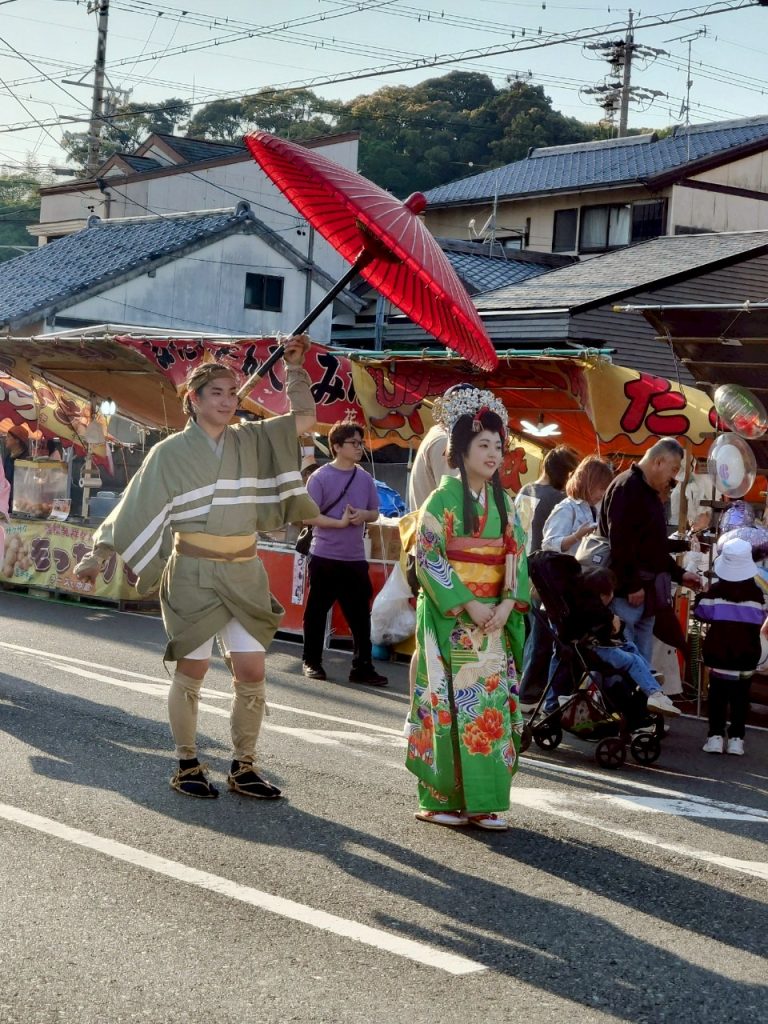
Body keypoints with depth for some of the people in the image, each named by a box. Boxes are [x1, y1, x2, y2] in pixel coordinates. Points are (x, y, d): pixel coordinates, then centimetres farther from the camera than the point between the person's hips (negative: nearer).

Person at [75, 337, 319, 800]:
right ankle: (188, 765, 13)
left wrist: (294, 367, 0)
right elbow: (135, 507, -1)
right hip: (192, 573, -3)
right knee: (192, 670, 1)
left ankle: (244, 768, 10)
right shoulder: (171, 452, -2)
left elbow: (305, 418, 8)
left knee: (252, 670, -1)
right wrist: (100, 555, -6)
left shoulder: (252, 441, 8)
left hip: (244, 574, 3)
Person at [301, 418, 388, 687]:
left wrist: (363, 515, -8)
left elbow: (374, 513, 15)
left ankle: (362, 667, 7)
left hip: (355, 559, 4)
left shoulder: (365, 478, 7)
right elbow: (308, 516, -10)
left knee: (360, 615, 2)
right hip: (324, 557, -4)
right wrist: (340, 522, -17)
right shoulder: (320, 477, -7)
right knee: (316, 613, 7)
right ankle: (311, 662, 20)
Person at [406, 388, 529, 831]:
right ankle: (443, 799, 4)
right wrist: (467, 605, -17)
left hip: (495, 618, 6)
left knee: (493, 703, 3)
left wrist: (508, 603, -8)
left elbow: (517, 555, 9)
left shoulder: (502, 501, 11)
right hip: (452, 619, -5)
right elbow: (428, 558, -11)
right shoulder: (444, 498, -6)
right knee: (452, 703, -5)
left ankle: (483, 800, 10)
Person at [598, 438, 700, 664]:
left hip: (647, 590, 10)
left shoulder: (650, 493, 19)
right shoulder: (626, 488, -12)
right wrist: (631, 586, -22)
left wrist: (679, 574, 21)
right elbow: (619, 543, -21)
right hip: (627, 592, -10)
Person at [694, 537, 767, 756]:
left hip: (719, 654, -1)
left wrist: (701, 596, 16)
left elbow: (701, 613, -2)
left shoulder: (715, 591, -10)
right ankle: (736, 738, 5)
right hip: (746, 656, 1)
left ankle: (716, 736, 4)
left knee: (717, 695, 8)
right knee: (740, 697, 8)